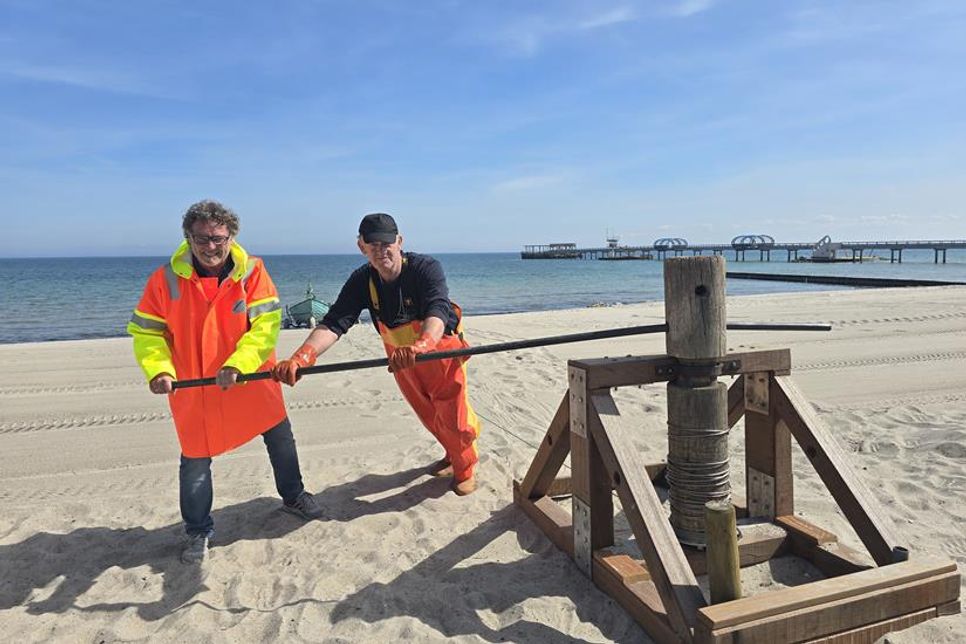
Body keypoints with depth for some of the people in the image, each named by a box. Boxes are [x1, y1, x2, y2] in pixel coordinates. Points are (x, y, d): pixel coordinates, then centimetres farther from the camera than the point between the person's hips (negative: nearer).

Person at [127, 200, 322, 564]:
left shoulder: (251, 271, -11)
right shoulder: (166, 279, -11)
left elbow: (266, 323, -18)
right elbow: (145, 331, -4)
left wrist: (237, 364, -30)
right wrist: (158, 370, -22)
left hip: (252, 381, 1)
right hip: (193, 389, 0)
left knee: (280, 439, 15)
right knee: (195, 461, 8)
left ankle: (293, 496, 42)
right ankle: (198, 531, 31)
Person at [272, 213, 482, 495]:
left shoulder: (426, 268, -29)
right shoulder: (362, 280, -17)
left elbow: (438, 312, -46)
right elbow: (334, 323, -29)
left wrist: (421, 346, -68)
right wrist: (300, 358, -47)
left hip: (442, 351, -4)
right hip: (401, 360, 5)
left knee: (453, 415, 0)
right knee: (429, 415, 20)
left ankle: (465, 469, 29)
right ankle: (452, 455, 48)